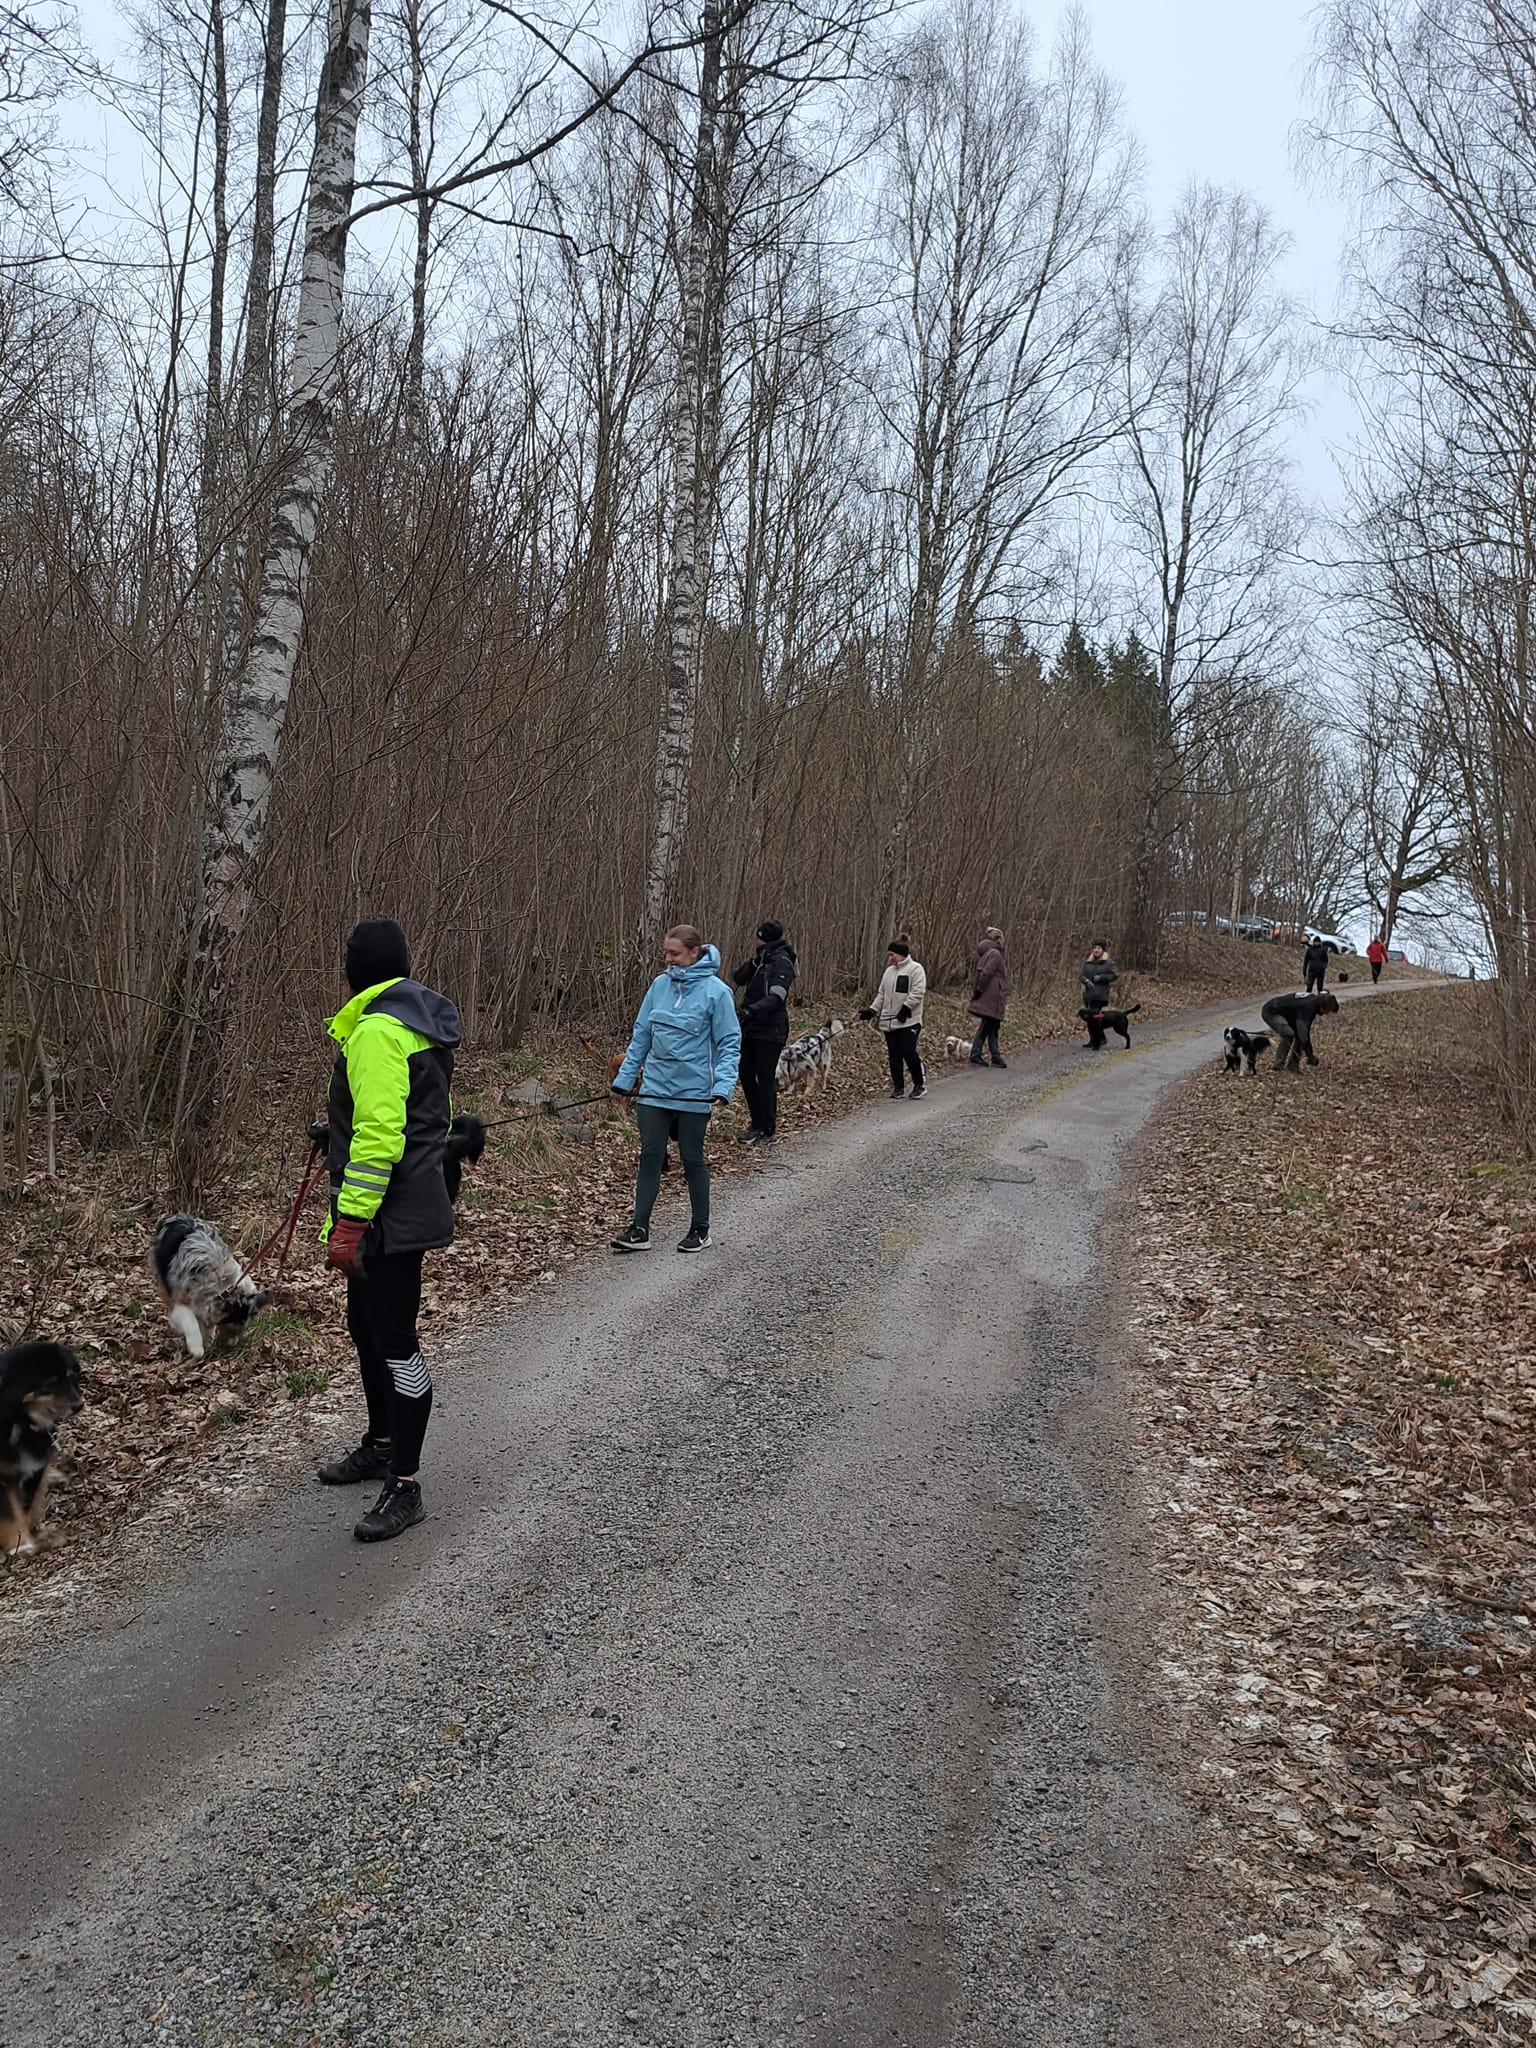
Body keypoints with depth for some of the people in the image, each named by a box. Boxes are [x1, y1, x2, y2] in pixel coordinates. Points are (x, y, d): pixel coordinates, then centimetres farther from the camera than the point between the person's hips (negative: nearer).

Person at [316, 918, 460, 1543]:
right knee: (366, 1325, 22)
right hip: (406, 1206, 10)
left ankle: (404, 1486, 5)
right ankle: (381, 1445, 38)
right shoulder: (418, 1023, 12)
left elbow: (379, 1135, -26)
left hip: (390, 1217, -10)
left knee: (395, 1341, -3)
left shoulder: (376, 1031, -20)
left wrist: (350, 1221, -25)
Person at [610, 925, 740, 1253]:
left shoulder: (715, 991, -11)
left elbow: (729, 1043, -9)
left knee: (692, 1159, 8)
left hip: (694, 1092, -4)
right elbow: (641, 1035, 11)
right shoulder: (660, 985, 3)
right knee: (650, 1157, 5)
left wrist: (723, 1086, -21)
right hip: (655, 1089, 4)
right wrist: (624, 1078, 9)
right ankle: (639, 1229, 10)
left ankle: (700, 1230, 22)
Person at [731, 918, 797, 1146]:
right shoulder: (762, 959, 13)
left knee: (765, 1078, -6)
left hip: (771, 1030, -8)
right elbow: (738, 979, 8)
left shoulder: (782, 963, -12)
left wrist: (751, 1010, -37)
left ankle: (769, 1131, 1)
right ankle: (757, 1125, 23)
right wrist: (753, 963, -10)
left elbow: (776, 997, -23)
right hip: (752, 1028, 8)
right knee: (746, 1075, 11)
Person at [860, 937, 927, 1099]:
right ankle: (898, 1087, 14)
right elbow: (881, 994, 21)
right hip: (889, 1021, 7)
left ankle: (920, 1084, 7)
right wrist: (872, 1010, 10)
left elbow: (918, 992, -14)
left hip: (909, 1021, -7)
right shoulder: (889, 971, 17)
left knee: (909, 1052, -9)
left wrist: (906, 1008, -20)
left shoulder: (915, 969, -5)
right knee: (894, 1054, 6)